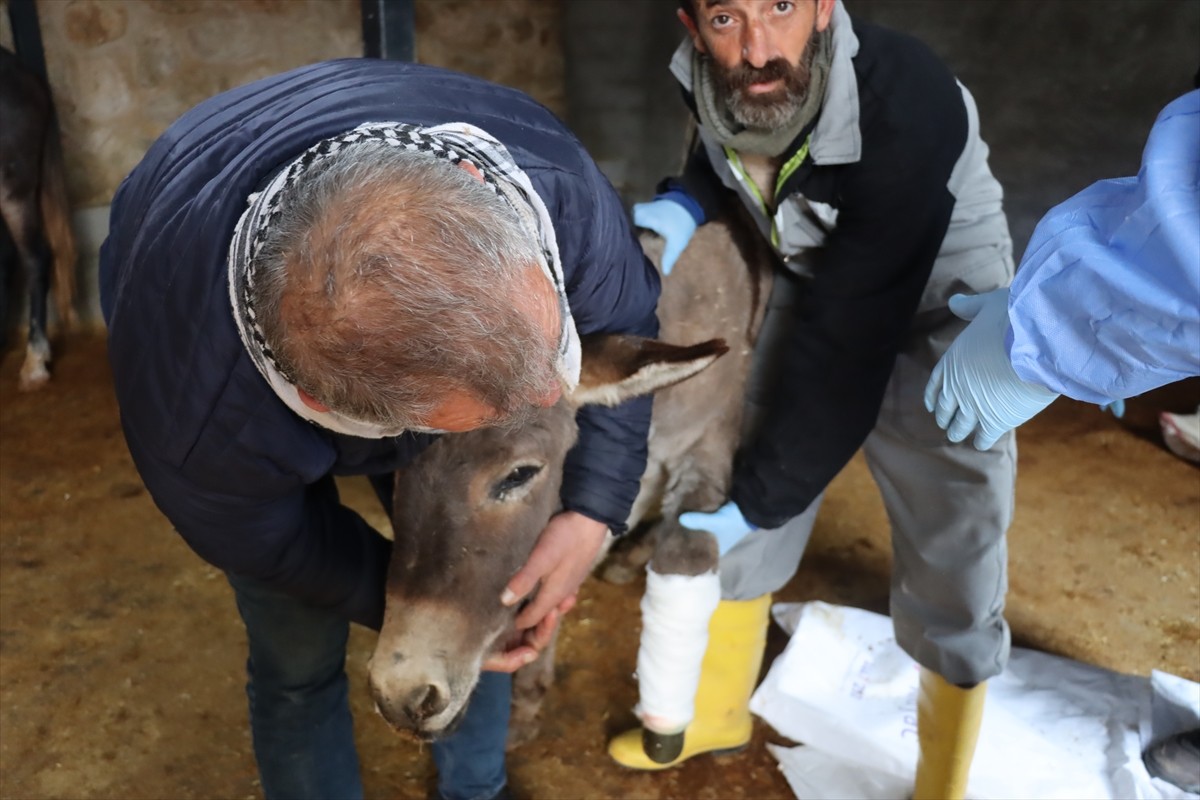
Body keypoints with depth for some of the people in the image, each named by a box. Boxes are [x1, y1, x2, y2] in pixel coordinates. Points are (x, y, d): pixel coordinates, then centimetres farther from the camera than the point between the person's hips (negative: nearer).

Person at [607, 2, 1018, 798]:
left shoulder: (906, 112, -35)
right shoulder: (707, 75, -18)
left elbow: (850, 342, -31)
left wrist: (762, 495, -23)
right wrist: (688, 200, -16)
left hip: (938, 327, -5)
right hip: (813, 301, 6)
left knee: (951, 585, -2)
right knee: (729, 496, 12)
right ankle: (717, 712, 40)